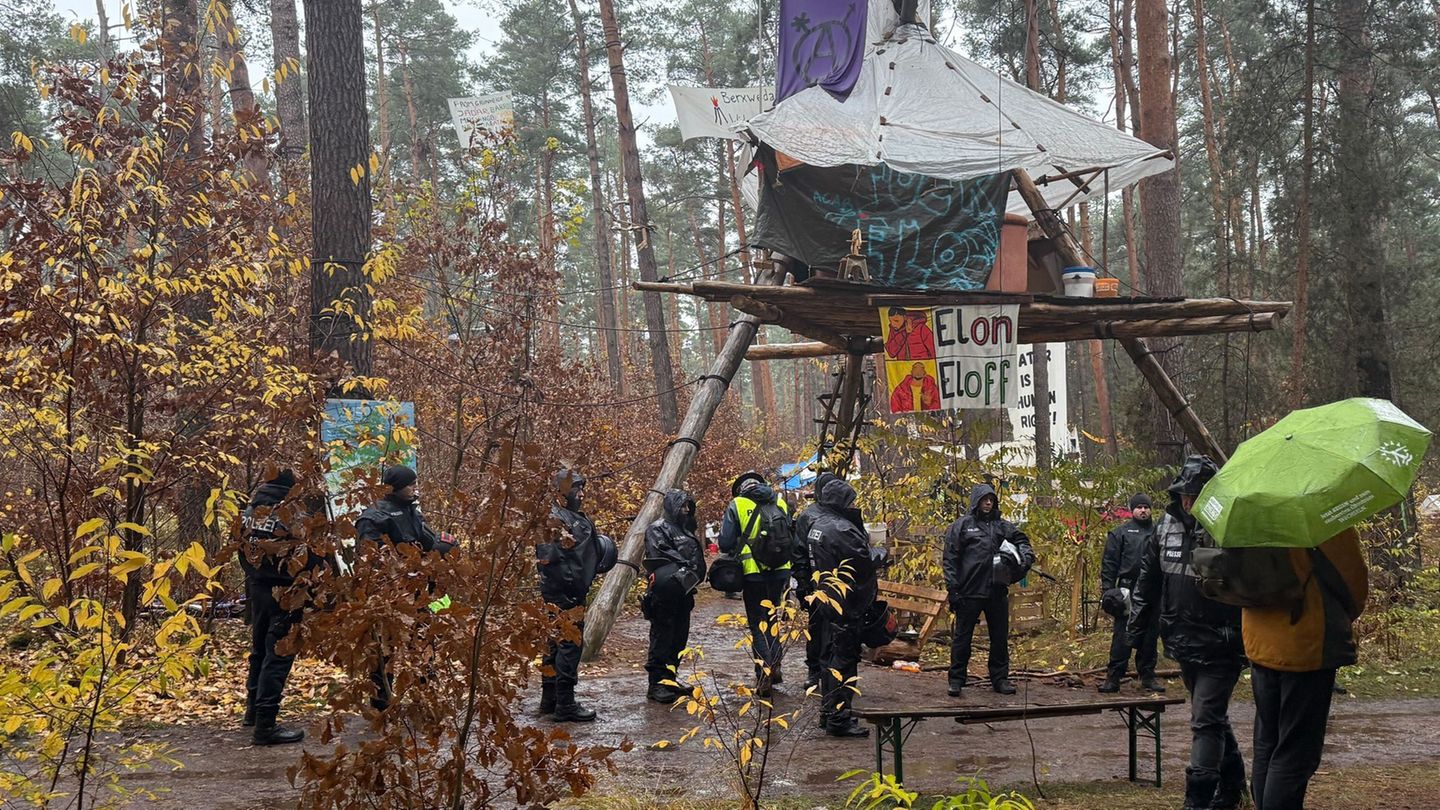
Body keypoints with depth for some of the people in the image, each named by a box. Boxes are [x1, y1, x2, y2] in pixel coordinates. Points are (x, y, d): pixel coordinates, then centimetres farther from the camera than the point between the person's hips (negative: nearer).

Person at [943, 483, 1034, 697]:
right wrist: (953, 589, -10)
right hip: (970, 591, -4)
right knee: (962, 637, 2)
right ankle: (956, 680, 10)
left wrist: (1025, 554, -1)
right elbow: (950, 560, -3)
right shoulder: (961, 526, -1)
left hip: (997, 591, 4)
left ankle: (1000, 678, 20)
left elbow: (1020, 539, 23)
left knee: (1000, 637, 10)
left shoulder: (1002, 526, 11)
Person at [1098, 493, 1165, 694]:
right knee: (1122, 637, -4)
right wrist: (1108, 589, -8)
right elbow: (1109, 563, 1)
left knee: (1150, 637, 8)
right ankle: (1113, 677, -1)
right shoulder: (1120, 533, 4)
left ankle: (1148, 676, 17)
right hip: (1128, 591, -3)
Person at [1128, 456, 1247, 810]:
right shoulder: (1166, 529, 3)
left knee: (1206, 721, -10)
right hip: (1183, 644, 7)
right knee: (1214, 716, 20)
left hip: (1219, 647, -7)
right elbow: (1147, 582, 13)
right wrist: (1136, 629, 14)